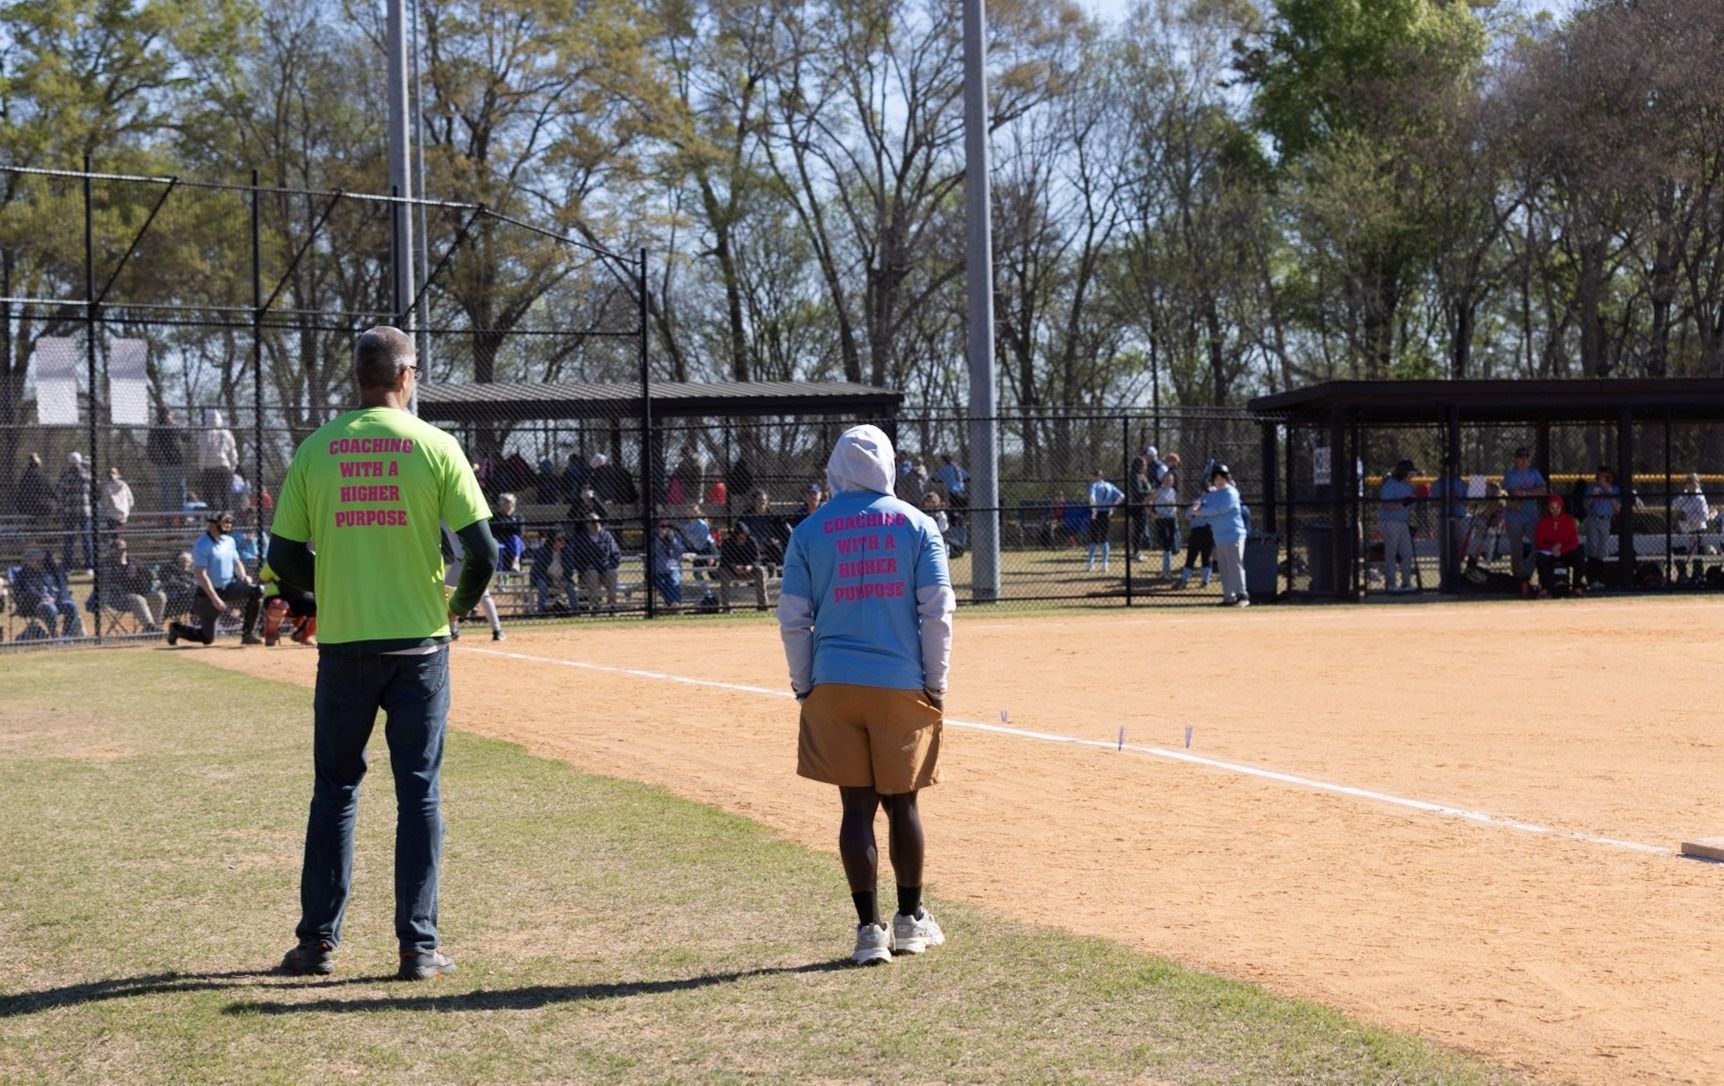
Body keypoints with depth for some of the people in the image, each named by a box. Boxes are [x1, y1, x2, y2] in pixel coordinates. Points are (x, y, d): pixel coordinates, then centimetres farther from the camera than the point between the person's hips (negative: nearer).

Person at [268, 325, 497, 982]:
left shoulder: (317, 448, 1)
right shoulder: (435, 447, -4)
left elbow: (284, 555, 1)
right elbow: (482, 550, -8)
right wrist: (460, 604, 12)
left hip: (342, 644, 2)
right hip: (418, 642, -1)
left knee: (334, 788, 12)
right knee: (419, 792, 5)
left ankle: (318, 942, 12)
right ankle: (418, 947, 5)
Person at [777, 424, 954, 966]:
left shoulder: (810, 531, 3)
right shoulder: (915, 524, 2)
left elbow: (793, 618, 2)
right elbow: (937, 610, -2)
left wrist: (804, 685, 10)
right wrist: (936, 682, 4)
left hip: (834, 685, 0)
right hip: (902, 685, 0)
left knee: (857, 806, 3)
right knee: (901, 803, 12)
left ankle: (870, 929, 0)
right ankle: (911, 921, 22)